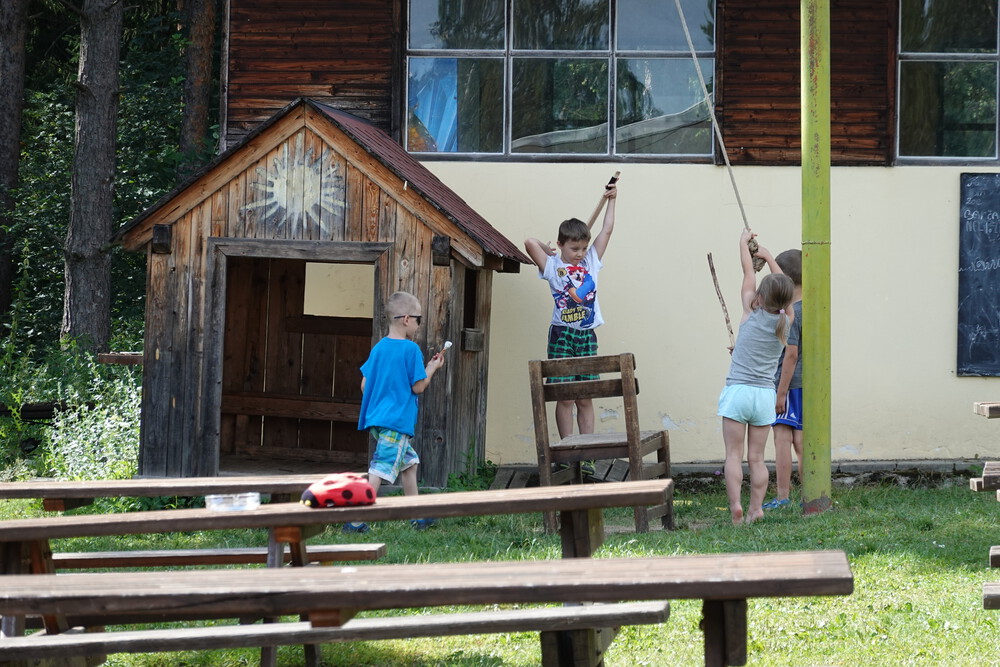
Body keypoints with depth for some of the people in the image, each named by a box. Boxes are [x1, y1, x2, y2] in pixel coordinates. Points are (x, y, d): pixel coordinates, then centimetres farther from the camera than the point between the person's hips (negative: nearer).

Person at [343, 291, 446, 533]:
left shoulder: (378, 348, 10)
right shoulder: (411, 349, -11)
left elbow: (365, 384, 12)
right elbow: (418, 387, -10)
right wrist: (432, 368, 6)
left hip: (376, 417, 9)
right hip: (398, 421, -9)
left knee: (409, 462, 22)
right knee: (380, 470, -11)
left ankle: (417, 516, 27)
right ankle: (356, 520, -17)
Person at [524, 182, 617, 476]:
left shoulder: (591, 262, 9)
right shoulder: (552, 267, -1)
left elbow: (607, 230, 13)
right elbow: (530, 242, -14)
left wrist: (611, 199, 17)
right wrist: (548, 251, 4)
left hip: (587, 336, 3)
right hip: (562, 335, -3)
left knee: (585, 398, 4)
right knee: (565, 397, -2)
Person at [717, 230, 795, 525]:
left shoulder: (751, 313, -3)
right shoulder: (785, 321, 3)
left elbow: (748, 274, 10)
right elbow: (783, 288, 20)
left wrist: (744, 243, 24)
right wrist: (768, 257, 31)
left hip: (738, 390, -3)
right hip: (765, 394, 3)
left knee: (734, 454, -4)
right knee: (756, 457, 8)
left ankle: (735, 505, -17)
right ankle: (756, 507, 0)